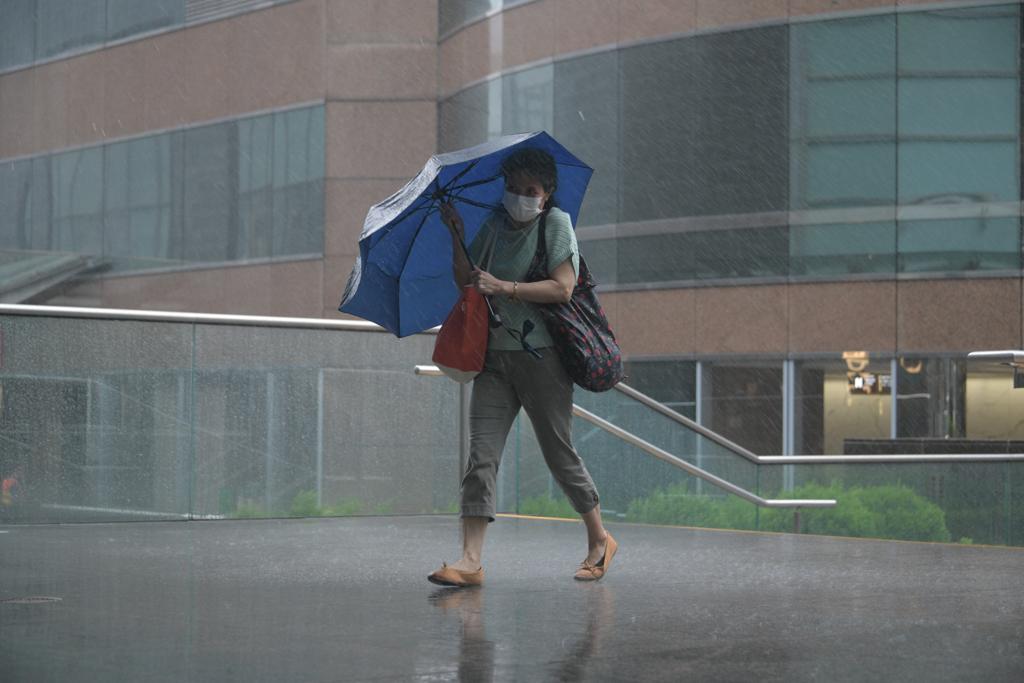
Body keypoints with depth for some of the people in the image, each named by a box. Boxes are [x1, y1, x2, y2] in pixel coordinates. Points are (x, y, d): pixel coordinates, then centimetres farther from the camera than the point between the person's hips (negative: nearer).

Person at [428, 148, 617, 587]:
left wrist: (503, 287, -21)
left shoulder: (556, 224, -4)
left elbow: (562, 288, -14)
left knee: (559, 454, 4)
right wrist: (457, 237, -1)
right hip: (495, 356, 5)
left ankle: (599, 540, 24)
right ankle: (471, 560, -13)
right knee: (481, 454, -8)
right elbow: (466, 282, 11)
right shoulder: (493, 226, 12)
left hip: (541, 356, -5)